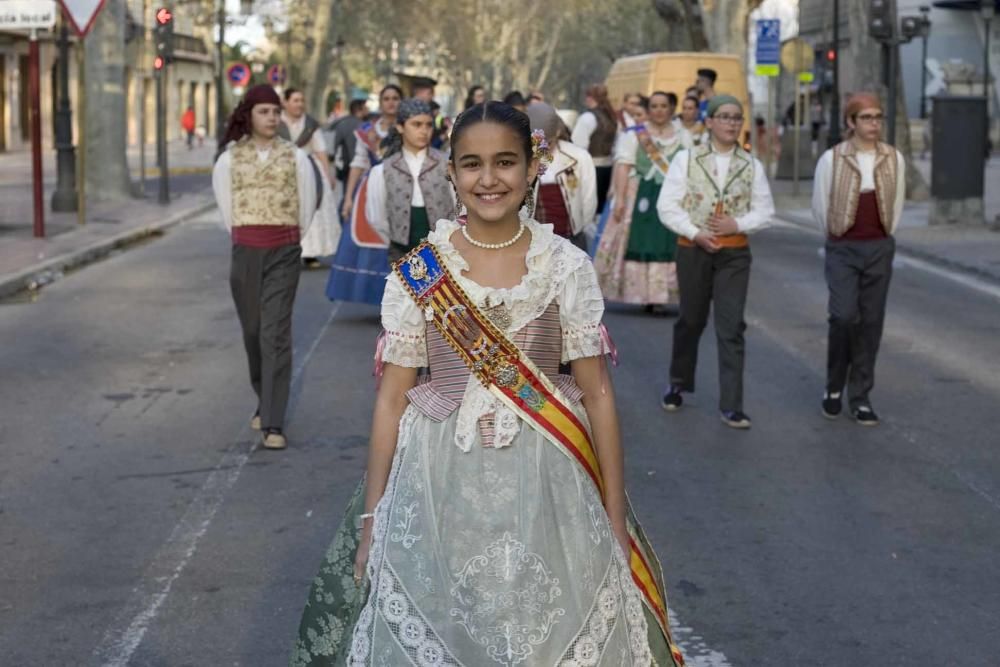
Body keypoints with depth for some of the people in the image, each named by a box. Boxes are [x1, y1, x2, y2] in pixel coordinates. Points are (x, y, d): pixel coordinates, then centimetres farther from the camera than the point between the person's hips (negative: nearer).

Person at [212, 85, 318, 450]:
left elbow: (306, 210, 8)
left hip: (284, 253, -2)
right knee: (253, 333, 11)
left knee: (276, 334, -9)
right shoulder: (229, 159, 3)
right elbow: (228, 212, 12)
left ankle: (273, 423, -11)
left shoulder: (296, 157, 1)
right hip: (245, 252, 2)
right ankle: (265, 402, 31)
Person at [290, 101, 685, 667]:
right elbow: (392, 398, 1)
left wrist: (615, 517, -3)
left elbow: (597, 392, -1)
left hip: (545, 488, 0)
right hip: (440, 486, 1)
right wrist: (371, 518, 1)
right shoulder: (418, 273, -2)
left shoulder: (567, 266, -3)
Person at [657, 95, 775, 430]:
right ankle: (678, 383, 37)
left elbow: (765, 211, 6)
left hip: (734, 253, 0)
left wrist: (738, 223, -12)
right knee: (691, 320, 14)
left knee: (731, 327, -6)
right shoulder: (686, 159, 0)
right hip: (693, 250, 0)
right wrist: (696, 232, -14)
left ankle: (731, 405, -5)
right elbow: (667, 206, -4)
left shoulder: (751, 165, 4)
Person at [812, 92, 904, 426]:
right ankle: (834, 386, 8)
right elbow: (820, 206, 3)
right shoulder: (831, 159, -7)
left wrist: (882, 238, 15)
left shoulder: (894, 159, 1)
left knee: (871, 322, 4)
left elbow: (897, 205, 12)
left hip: (880, 249, 3)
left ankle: (860, 397, 13)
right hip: (843, 249, -3)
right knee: (844, 316, -14)